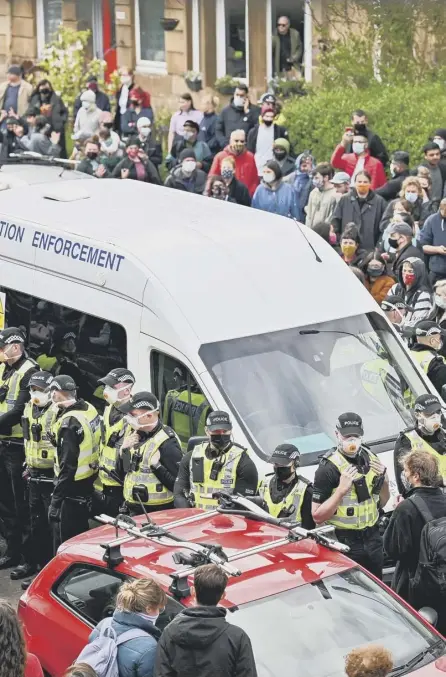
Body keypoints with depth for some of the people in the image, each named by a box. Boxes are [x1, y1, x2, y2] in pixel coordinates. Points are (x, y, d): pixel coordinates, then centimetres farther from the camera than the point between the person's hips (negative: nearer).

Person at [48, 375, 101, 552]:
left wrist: (56, 500, -19)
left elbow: (68, 465, -23)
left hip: (72, 490, -9)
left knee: (65, 545, 0)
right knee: (81, 536, 21)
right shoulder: (90, 410, 2)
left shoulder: (69, 423, -22)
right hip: (89, 484, 9)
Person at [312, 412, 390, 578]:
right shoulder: (328, 468, -14)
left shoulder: (370, 458, 6)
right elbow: (317, 516, -15)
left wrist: (384, 480, -2)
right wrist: (341, 490, -25)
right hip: (344, 544, -6)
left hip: (372, 541, 6)